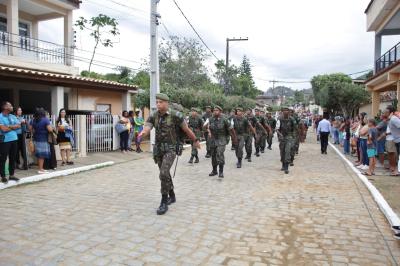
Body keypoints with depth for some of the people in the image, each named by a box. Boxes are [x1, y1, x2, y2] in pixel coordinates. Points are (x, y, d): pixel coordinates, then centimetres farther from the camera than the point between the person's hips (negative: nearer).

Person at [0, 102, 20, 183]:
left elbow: (19, 125, 2)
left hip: (14, 139, 6)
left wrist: (9, 126, -11)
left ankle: (11, 175, 20)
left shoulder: (13, 116, 12)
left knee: (13, 158, 11)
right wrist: (13, 127, -3)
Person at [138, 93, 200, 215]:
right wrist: (142, 134, -38)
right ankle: (172, 196, 36)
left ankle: (164, 202, -9)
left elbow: (187, 130, 1)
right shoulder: (153, 116, 2)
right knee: (165, 174, 16)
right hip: (158, 149, 6)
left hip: (171, 149, -6)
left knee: (163, 174, -20)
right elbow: (146, 129, -13)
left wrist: (196, 141, 14)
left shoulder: (175, 115, -11)